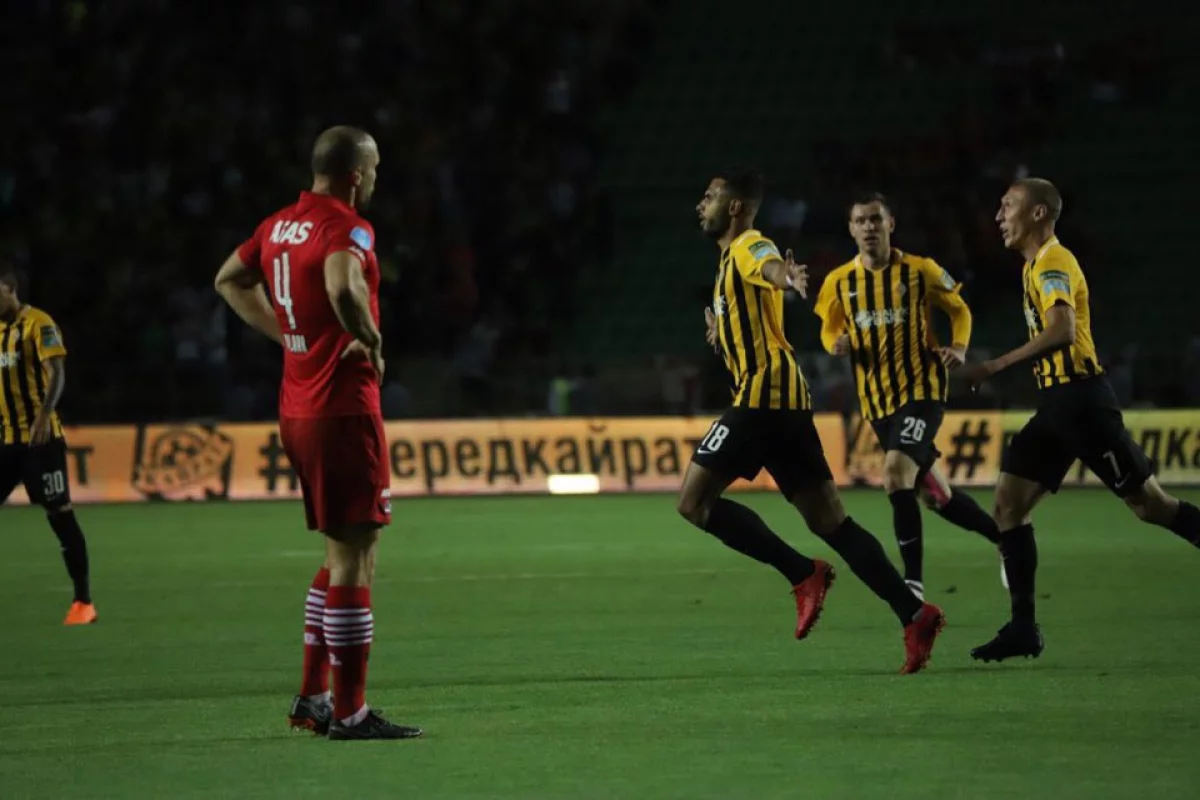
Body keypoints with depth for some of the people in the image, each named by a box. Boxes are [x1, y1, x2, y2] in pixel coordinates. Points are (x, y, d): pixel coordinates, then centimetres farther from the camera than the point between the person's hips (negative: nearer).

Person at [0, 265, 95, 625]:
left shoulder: (37, 323, -9)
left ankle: (83, 602, 0)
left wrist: (44, 415, -32)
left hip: (40, 437, -8)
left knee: (59, 514, -5)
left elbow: (57, 372, -18)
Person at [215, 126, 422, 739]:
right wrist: (371, 341, -19)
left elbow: (229, 280, 26)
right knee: (354, 556, -5)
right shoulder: (346, 227, -15)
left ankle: (313, 697, 23)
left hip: (297, 408, 9)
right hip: (343, 408, -9)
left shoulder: (280, 225, 10)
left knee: (340, 551, 20)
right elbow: (343, 286, -36)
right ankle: (348, 712, -4)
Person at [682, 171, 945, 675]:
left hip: (762, 395, -10)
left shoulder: (749, 247, -6)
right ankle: (914, 615, -5)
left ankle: (803, 575, -11)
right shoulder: (730, 258, 24)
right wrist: (721, 331, 21)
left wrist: (785, 275, -56)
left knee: (694, 501, -7)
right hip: (786, 400, 10)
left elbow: (769, 265, -33)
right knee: (829, 521, 4)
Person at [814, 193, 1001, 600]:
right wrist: (837, 342, -7)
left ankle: (914, 579, -23)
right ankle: (1003, 536, 37)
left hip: (922, 390, -5)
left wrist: (959, 347, -10)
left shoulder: (920, 271, -5)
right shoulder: (838, 283, 2)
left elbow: (959, 310, 8)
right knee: (933, 493, 12)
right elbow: (829, 329, 17)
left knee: (896, 471, -26)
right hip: (877, 401, 5)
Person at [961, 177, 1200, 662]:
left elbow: (1062, 331, -26)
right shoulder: (1035, 265, 18)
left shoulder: (1053, 262, -12)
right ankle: (1023, 628, 1)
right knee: (1008, 503, 1)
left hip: (1079, 399, -10)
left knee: (1149, 503, -6)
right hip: (1057, 403, 10)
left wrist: (996, 367, -24)